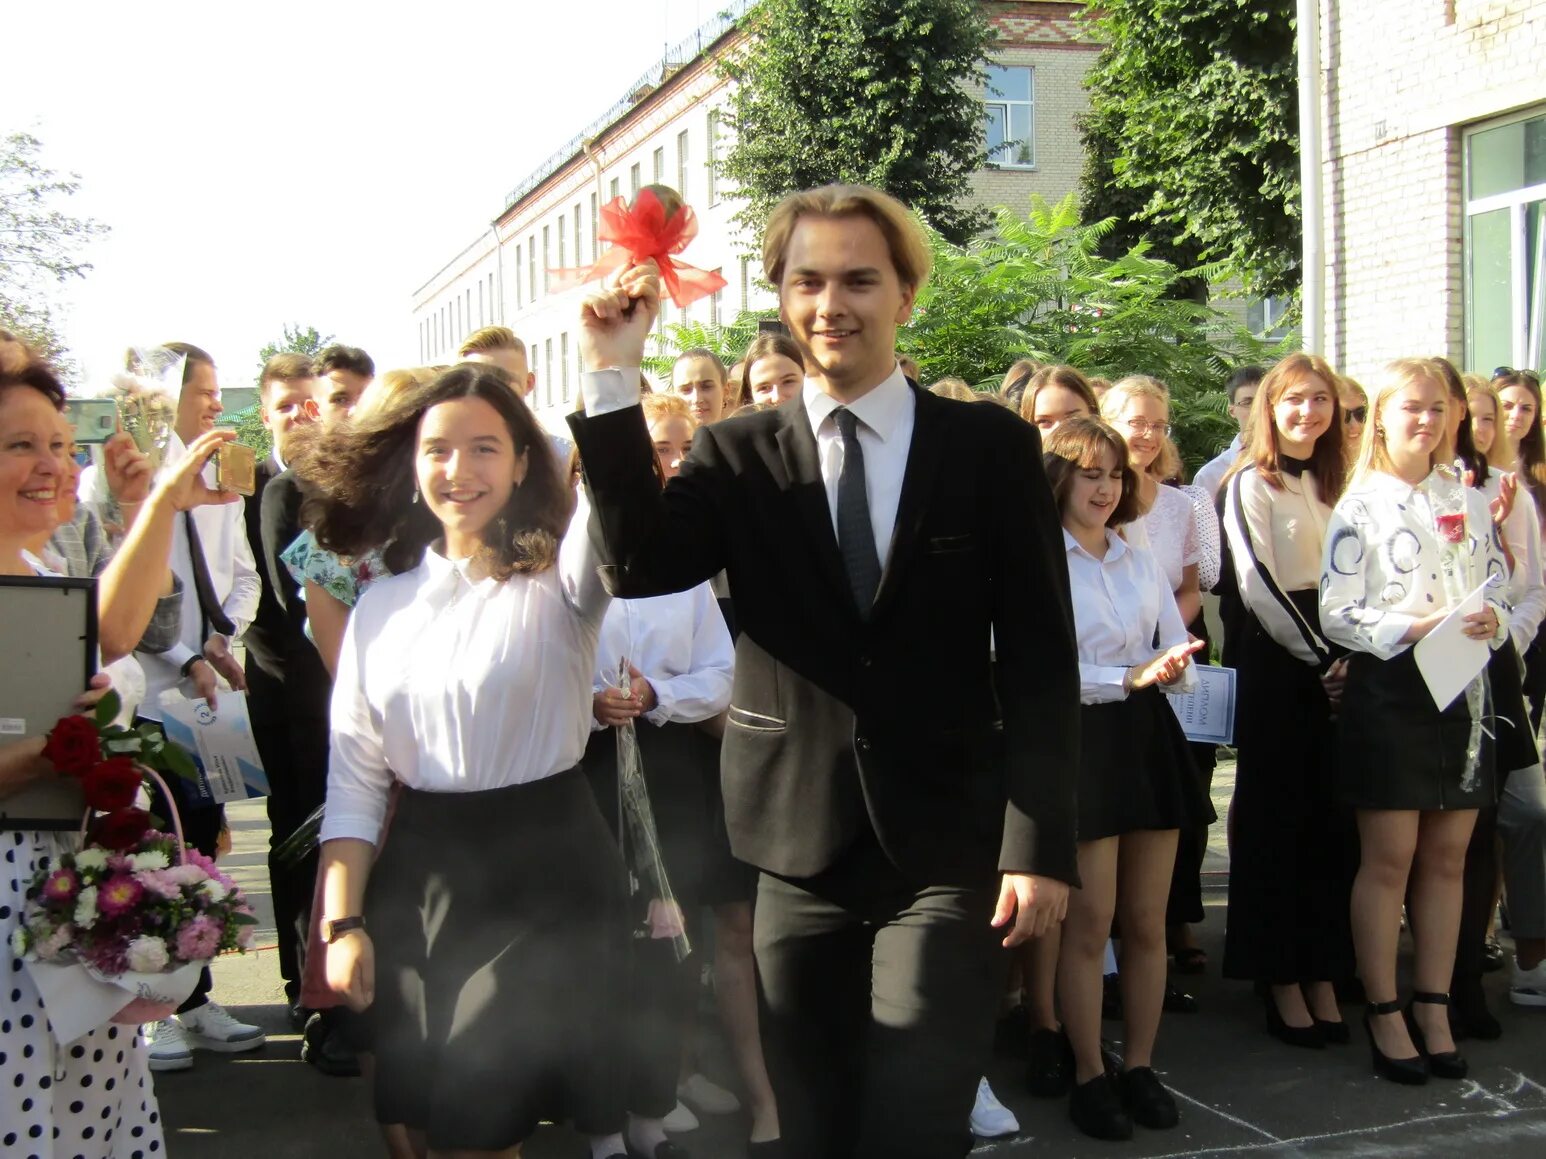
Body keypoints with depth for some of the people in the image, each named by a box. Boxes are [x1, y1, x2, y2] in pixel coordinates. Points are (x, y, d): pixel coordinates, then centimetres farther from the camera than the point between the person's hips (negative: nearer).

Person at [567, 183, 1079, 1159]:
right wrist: (613, 382, -18)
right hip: (799, 844, 2)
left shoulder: (993, 447, -1)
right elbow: (639, 564, -14)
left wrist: (1041, 843, -9)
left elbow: (1040, 656, -3)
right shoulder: (737, 457, 4)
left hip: (944, 844, -2)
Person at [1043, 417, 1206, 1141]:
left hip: (1148, 737, 6)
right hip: (1079, 741, -6)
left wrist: (1172, 670, -10)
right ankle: (1089, 1076, 10)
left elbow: (1181, 659, 13)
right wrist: (1130, 677, -21)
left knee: (1147, 920, 7)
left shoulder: (1141, 564, 16)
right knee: (1090, 922, -4)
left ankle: (1139, 1066, 20)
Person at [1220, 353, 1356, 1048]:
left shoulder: (1331, 484, 16)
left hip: (1335, 662, 6)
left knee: (1332, 819, 6)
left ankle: (1323, 975, 13)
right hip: (1276, 662, -6)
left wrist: (1349, 657, 0)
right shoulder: (1251, 484, -3)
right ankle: (1280, 980, 6)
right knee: (1275, 819, -1)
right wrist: (1317, 659, -10)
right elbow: (1258, 583, -10)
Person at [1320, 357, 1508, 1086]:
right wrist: (1416, 627, -21)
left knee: (1446, 859, 8)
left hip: (1462, 691, 5)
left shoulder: (1469, 502, 11)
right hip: (1388, 691, -4)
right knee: (1389, 859, 0)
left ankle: (1433, 1011, 19)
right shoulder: (1359, 507, -3)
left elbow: (1499, 589, 13)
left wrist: (1493, 622, -9)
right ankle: (1384, 1015, 10)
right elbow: (1336, 615, -8)